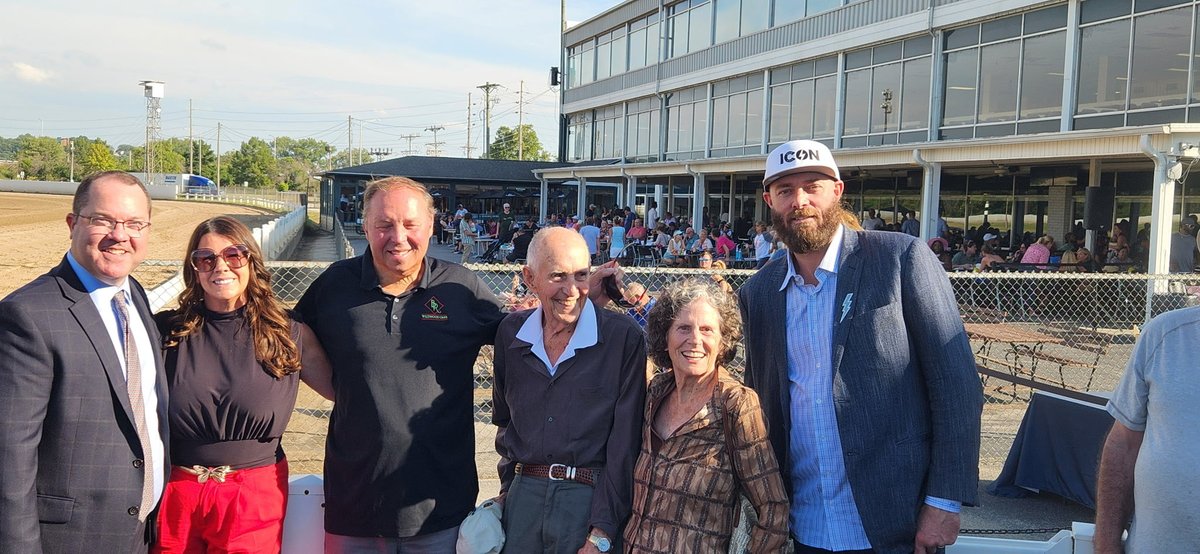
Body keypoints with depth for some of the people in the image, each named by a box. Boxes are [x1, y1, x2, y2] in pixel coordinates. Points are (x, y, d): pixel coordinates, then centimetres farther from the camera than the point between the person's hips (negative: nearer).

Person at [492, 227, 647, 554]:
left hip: (592, 499, -4)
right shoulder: (511, 333, 5)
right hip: (524, 494, 4)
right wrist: (508, 490, 10)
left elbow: (624, 444, -11)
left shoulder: (624, 337, -9)